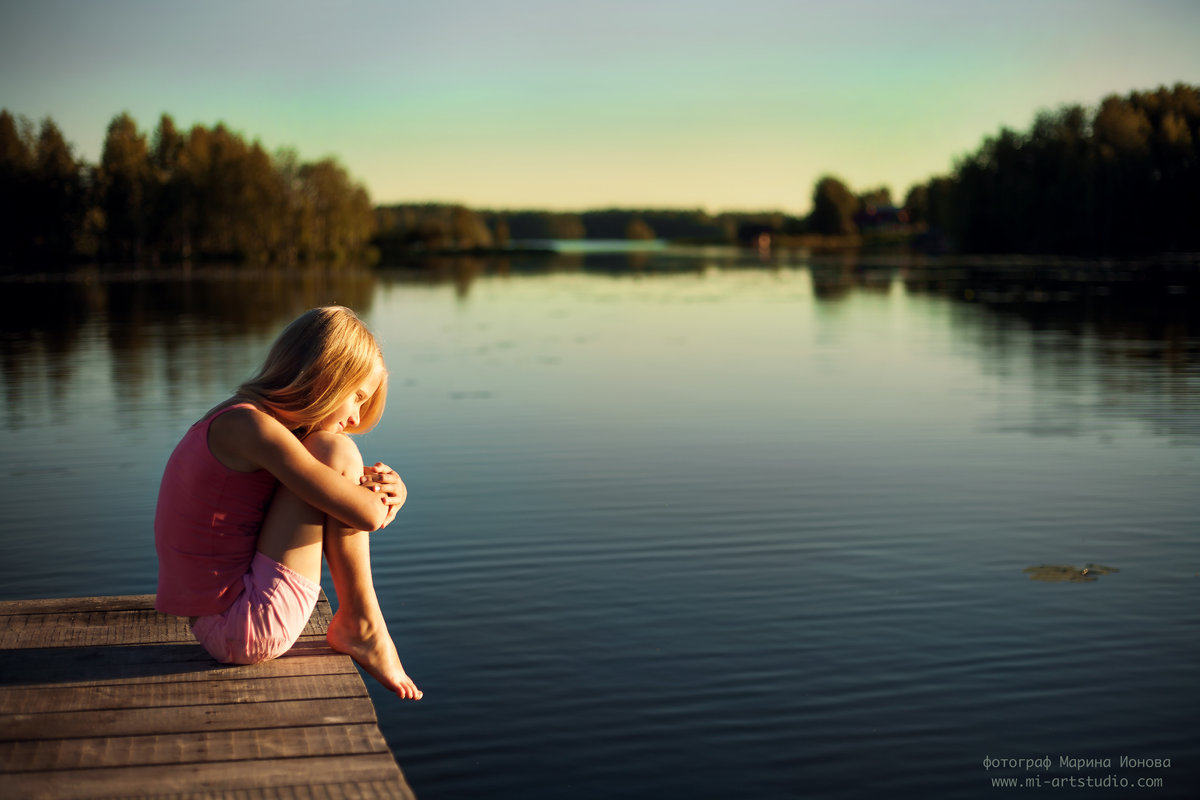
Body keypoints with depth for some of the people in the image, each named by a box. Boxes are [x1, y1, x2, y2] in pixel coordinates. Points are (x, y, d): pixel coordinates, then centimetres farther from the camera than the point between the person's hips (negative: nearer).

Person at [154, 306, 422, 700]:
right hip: (249, 632, -10)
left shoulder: (235, 426, 12)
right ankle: (360, 624, -2)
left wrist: (385, 486, -5)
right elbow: (365, 514, -23)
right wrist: (379, 495, 1)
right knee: (336, 452, -13)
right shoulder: (249, 426, -19)